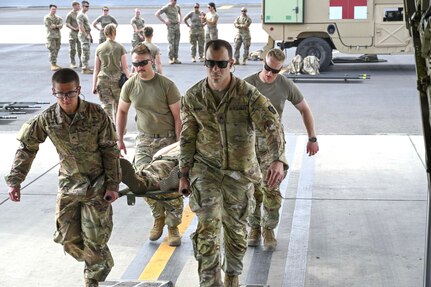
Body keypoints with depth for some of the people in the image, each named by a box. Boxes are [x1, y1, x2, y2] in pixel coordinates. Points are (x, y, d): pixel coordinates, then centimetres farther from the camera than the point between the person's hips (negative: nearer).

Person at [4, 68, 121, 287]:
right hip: (68, 185, 3)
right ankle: (97, 266, 36)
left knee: (94, 239, -4)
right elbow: (27, 147, 1)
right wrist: (15, 180, -3)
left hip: (97, 185, -3)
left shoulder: (96, 114, -17)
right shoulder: (47, 119, -10)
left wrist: (112, 184, -10)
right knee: (69, 239, 7)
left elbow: (110, 150, -9)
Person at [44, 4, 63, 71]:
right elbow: (50, 27, -14)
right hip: (51, 36, -6)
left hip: (58, 36, 6)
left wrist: (55, 26, -17)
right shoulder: (47, 18, -2)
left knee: (56, 51, 8)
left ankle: (55, 64, 15)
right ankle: (53, 65, -11)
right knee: (52, 51, -11)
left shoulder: (58, 18, 15)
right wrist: (57, 26, -5)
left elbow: (61, 25, -1)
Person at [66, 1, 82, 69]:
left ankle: (81, 63, 7)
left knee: (80, 48, 4)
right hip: (73, 33, -5)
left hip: (80, 33, 6)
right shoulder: (70, 14, -4)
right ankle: (72, 63, 1)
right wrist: (74, 28, -20)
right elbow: (67, 24, -10)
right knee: (72, 49, -3)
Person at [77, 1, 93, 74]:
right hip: (83, 35, -10)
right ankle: (85, 69, -10)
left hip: (87, 35, 10)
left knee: (87, 52, 12)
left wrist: (90, 35, 22)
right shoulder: (80, 15, -13)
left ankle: (86, 67, 17)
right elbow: (81, 26, -19)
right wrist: (86, 35, -21)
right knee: (85, 52, -10)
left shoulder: (85, 15, 18)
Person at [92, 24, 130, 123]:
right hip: (117, 79, -1)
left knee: (106, 106, 3)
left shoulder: (99, 48, 3)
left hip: (103, 80, 1)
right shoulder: (120, 48, -3)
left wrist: (94, 85, 10)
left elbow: (96, 69, 5)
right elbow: (125, 67, -4)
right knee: (118, 106, 12)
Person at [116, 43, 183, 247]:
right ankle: (158, 217, 16)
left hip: (168, 140, -3)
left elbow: (178, 117, -9)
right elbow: (122, 111, 13)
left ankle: (173, 227, 15)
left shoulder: (167, 85, -12)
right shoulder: (130, 85, -2)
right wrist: (119, 139, 10)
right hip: (144, 140, 3)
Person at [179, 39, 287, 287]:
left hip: (240, 171, 0)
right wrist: (184, 173, 5)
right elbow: (188, 138, 4)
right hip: (206, 169, 0)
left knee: (236, 227, 14)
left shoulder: (248, 94, -17)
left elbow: (273, 125, -26)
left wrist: (278, 160, -42)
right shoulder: (193, 97, -7)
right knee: (208, 225, -14)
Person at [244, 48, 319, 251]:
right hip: (249, 141, 0)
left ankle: (268, 229, 6)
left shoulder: (286, 86, -1)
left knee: (270, 188, -10)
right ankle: (254, 227, 20)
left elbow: (304, 109, 11)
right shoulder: (248, 84, -4)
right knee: (252, 189, 3)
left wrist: (312, 138, 8)